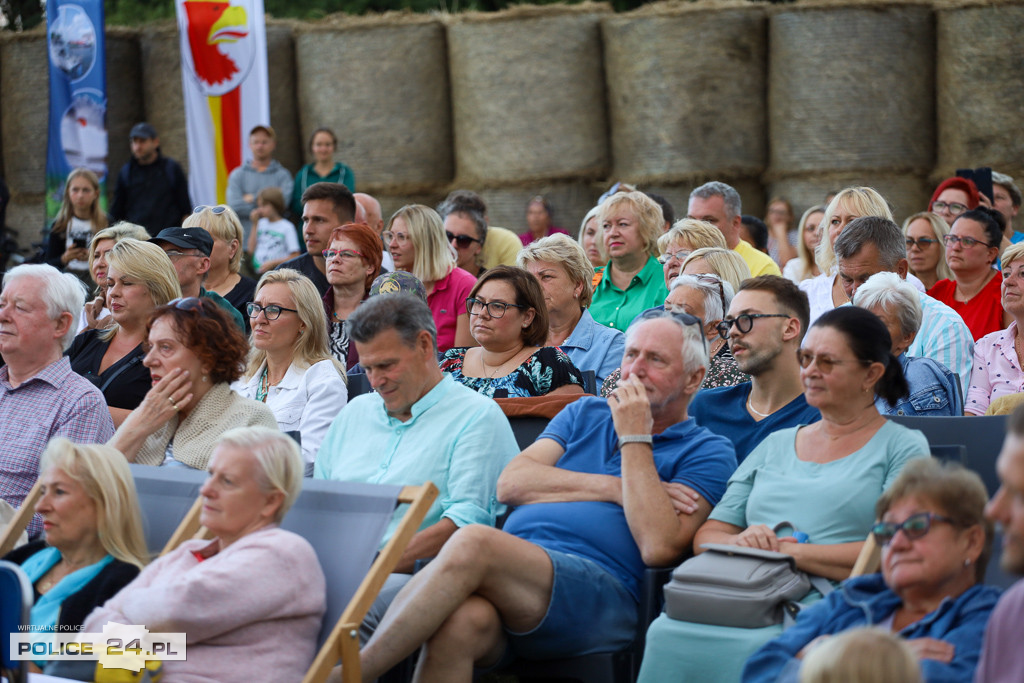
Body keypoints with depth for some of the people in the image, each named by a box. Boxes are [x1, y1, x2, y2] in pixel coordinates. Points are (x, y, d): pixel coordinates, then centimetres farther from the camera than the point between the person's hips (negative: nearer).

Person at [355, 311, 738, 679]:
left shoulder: (706, 451, 13)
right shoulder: (585, 413, 29)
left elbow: (659, 547, -5)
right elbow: (511, 484, 12)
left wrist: (634, 438, 1)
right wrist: (613, 488, 3)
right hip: (512, 565, 4)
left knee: (472, 543, -33)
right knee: (462, 619, -36)